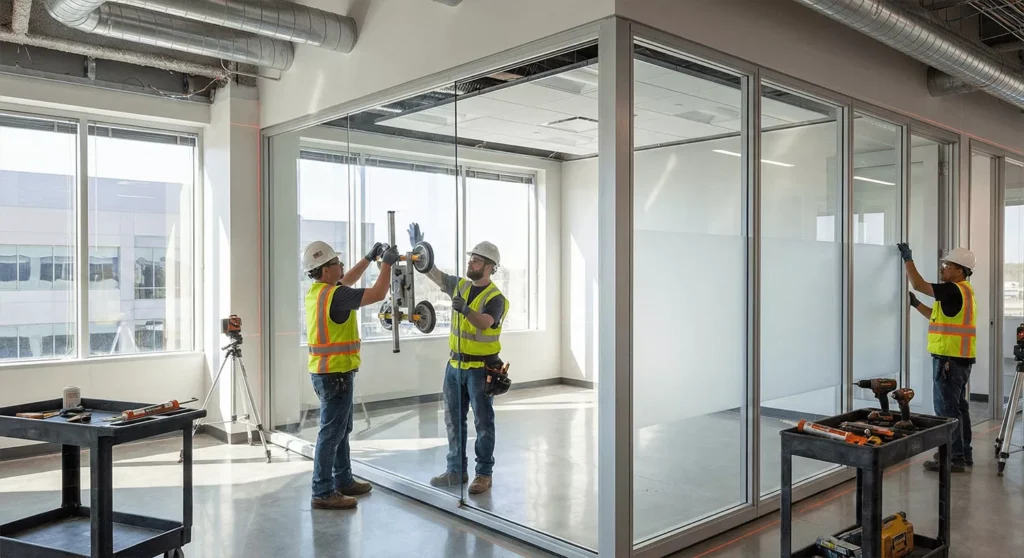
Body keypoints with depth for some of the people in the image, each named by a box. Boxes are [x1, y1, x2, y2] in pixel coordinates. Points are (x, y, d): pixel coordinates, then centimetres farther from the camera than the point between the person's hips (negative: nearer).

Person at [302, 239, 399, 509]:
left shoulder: (316, 291, 8)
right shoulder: (335, 296, -20)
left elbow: (346, 281, 26)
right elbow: (378, 293, -20)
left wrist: (369, 258, 23)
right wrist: (387, 263, -8)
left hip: (325, 371, 10)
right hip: (335, 374, -10)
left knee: (342, 429, 19)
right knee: (331, 432, -3)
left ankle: (343, 481, 30)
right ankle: (323, 493, 5)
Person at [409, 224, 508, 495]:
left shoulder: (495, 298, -14)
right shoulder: (460, 285, 6)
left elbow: (484, 323, -31)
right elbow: (433, 273, 9)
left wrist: (467, 310, -48)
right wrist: (418, 247, -1)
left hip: (480, 368, -6)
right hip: (455, 364, 7)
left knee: (483, 422, 3)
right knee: (454, 420, 13)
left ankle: (484, 474, 14)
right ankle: (456, 470, 24)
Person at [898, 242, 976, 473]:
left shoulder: (954, 290, -16)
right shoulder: (961, 291, 16)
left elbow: (918, 284, -19)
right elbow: (939, 318, 24)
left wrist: (908, 258, -8)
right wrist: (916, 304, 20)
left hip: (950, 359, -10)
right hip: (959, 358, 10)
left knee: (947, 408, -5)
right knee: (958, 405, 15)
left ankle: (955, 458, -1)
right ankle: (963, 453, 24)